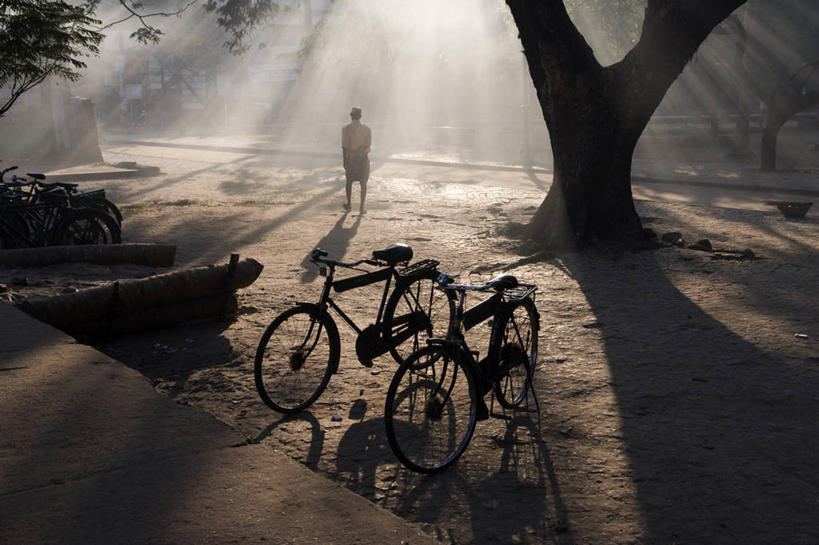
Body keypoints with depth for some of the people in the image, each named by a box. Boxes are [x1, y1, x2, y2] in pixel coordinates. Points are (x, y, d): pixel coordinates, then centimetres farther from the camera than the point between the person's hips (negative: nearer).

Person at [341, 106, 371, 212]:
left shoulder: (346, 129, -9)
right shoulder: (366, 129, -6)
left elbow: (344, 147, -9)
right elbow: (368, 148, -6)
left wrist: (344, 162, -5)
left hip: (351, 159, 0)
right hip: (363, 159, 0)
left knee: (349, 181, 18)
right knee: (363, 183, 8)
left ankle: (348, 204, 23)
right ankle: (362, 206, 1)